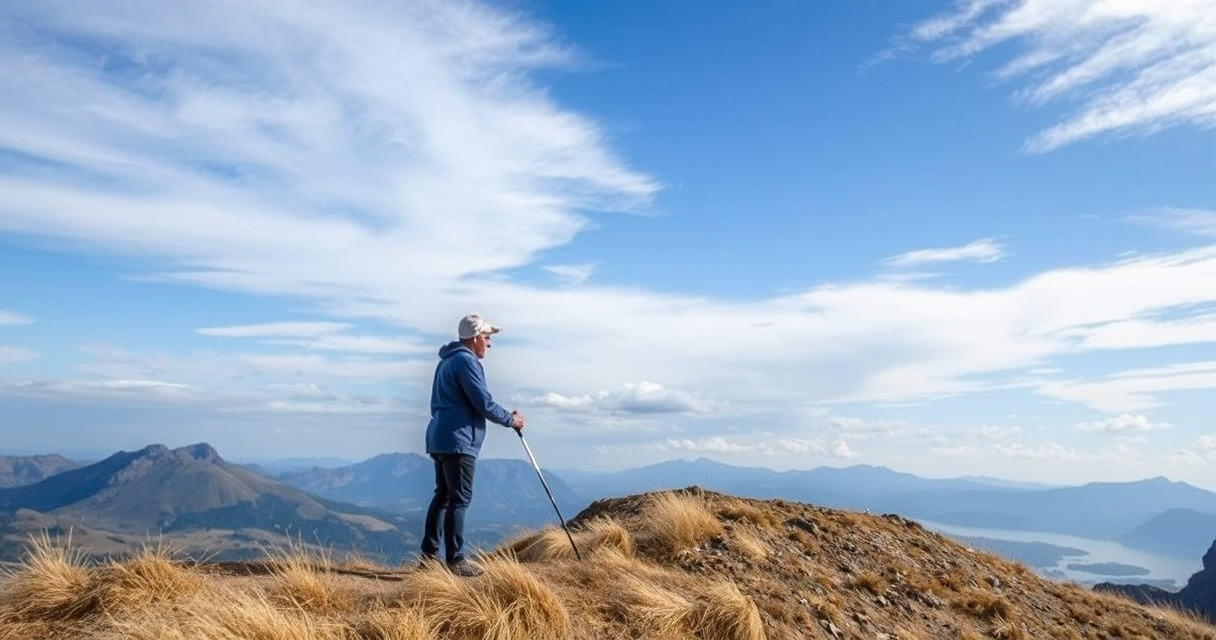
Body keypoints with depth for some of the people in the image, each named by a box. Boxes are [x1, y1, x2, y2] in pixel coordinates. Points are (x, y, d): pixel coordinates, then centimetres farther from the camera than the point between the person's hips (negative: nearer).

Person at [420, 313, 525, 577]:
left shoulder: (446, 361, 20)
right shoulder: (466, 361, -11)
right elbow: (484, 403, -15)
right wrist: (511, 419, -1)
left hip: (439, 439, 10)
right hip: (458, 440, -10)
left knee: (443, 495, 14)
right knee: (459, 499, -6)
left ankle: (429, 552, 17)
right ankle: (455, 559, -4)